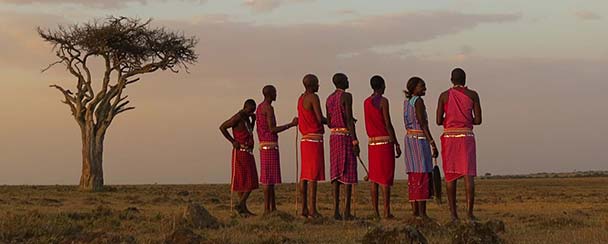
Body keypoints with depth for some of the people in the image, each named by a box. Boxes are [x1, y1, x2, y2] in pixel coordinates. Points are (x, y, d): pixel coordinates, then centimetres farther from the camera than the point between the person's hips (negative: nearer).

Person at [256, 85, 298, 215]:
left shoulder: (259, 108, 17)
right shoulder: (269, 108, -14)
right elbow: (272, 129, -20)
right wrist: (291, 124, -16)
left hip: (263, 145, 10)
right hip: (270, 146, -10)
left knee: (270, 177, 11)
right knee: (269, 177, -10)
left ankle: (273, 207, 13)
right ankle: (267, 208, -11)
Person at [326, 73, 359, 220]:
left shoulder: (329, 99, 14)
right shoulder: (346, 96, -10)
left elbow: (329, 123, 15)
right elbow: (349, 119, -17)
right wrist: (355, 141, -17)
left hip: (334, 136, 7)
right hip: (346, 136, -7)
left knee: (337, 173, 6)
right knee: (349, 173, -5)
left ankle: (336, 210, 0)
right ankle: (347, 211, -9)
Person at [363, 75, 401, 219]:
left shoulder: (366, 102, 12)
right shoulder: (383, 101, -9)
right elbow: (388, 124, -12)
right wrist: (397, 144, -9)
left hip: (372, 142, 6)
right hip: (385, 142, -6)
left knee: (374, 179, 6)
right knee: (386, 178, -5)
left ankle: (376, 212, 4)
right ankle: (387, 211, -8)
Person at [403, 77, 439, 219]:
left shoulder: (407, 102, 15)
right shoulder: (418, 101, -11)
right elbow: (422, 124, -16)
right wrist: (433, 144, -16)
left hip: (409, 138, 9)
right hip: (420, 139, -9)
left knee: (413, 178, 7)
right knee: (422, 176, -10)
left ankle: (415, 212, 6)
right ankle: (422, 213, -13)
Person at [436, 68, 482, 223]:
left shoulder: (444, 96, 2)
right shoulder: (473, 95, 1)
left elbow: (439, 121, 0)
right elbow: (478, 120, -2)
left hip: (449, 137, 1)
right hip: (466, 137, -1)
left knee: (451, 175, 5)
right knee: (469, 176, -4)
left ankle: (453, 214, 3)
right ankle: (470, 213, -13)